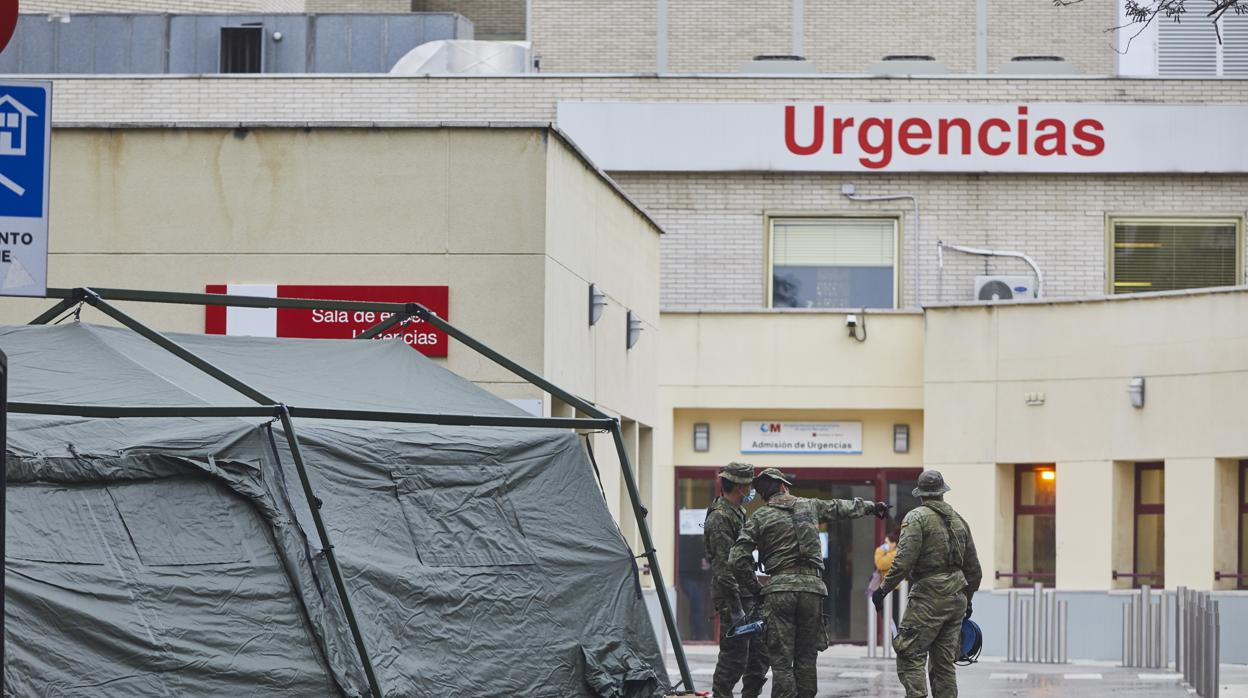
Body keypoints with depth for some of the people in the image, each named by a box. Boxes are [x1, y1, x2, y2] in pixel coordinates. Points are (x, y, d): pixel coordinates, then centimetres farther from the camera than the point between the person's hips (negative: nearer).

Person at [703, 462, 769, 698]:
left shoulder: (738, 512, 16)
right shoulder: (720, 518, -16)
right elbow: (724, 568, -21)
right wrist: (735, 608, -23)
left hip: (748, 596, 10)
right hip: (731, 598, -10)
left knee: (759, 651, 11)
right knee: (734, 655, -7)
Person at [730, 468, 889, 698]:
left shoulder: (759, 517, 5)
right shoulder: (810, 506, 13)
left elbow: (738, 558, -3)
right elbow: (842, 507, 32)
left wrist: (755, 589, 8)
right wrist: (872, 506, 49)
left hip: (779, 590, -2)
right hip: (812, 588, 2)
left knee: (782, 661, -3)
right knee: (806, 659, 10)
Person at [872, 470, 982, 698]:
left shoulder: (917, 517, -5)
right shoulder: (959, 520, 16)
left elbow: (904, 562, -16)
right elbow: (974, 570, 20)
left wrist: (883, 589, -7)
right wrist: (967, 600, 32)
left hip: (928, 597, -7)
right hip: (956, 599, 7)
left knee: (910, 656, -6)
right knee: (944, 662, 10)